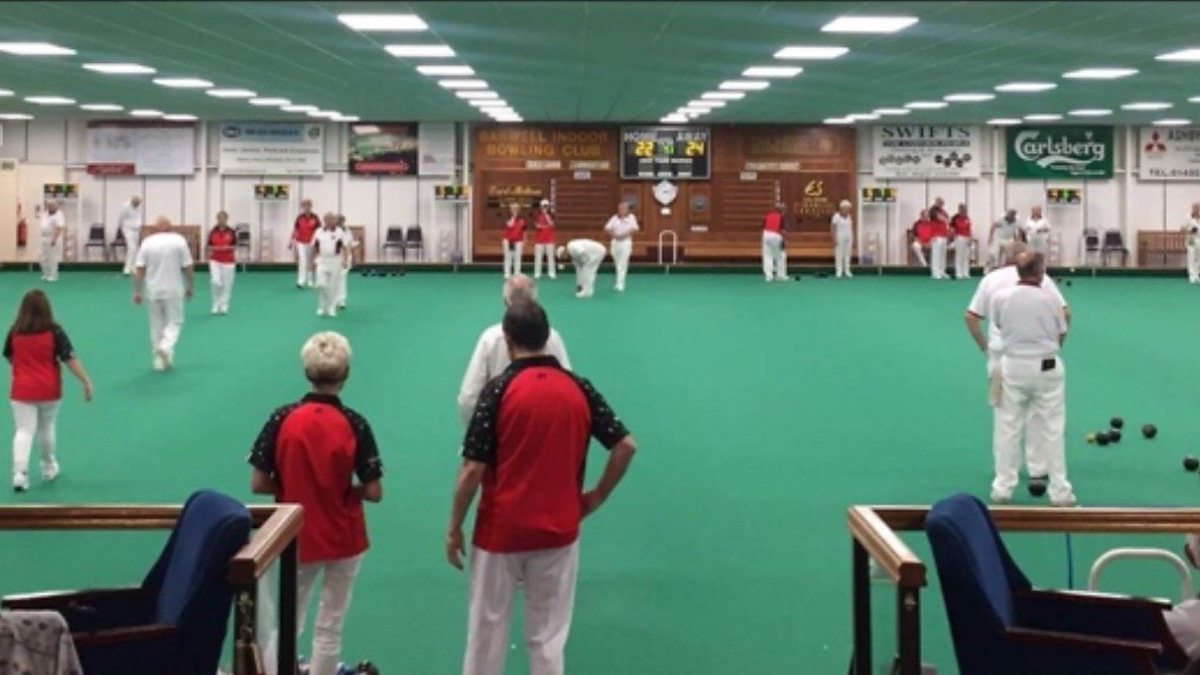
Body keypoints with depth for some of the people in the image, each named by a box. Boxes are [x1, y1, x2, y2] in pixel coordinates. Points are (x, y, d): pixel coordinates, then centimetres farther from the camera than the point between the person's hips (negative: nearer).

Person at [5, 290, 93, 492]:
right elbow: (70, 359, -12)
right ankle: (49, 468, 34)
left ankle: (20, 473, -19)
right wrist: (86, 382, -6)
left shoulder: (15, 332, -3)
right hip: (49, 390, 0)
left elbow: (10, 358, 14)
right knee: (46, 428, 18)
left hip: (22, 390, 0)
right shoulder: (54, 331, -10)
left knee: (24, 431, -2)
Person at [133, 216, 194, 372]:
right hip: (174, 290, -2)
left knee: (156, 325, 13)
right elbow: (188, 268, -5)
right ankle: (166, 347, -16)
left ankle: (159, 361, 14)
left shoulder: (147, 242, -1)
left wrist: (137, 291, 2)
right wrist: (189, 287, 7)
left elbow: (139, 270, -4)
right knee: (174, 322, 9)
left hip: (153, 291, 2)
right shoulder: (179, 241, -5)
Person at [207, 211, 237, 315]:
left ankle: (224, 306, 17)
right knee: (216, 281, -16)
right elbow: (209, 247, 5)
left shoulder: (231, 232, -2)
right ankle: (216, 304, 4)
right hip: (215, 261, 0)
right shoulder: (213, 232, 0)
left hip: (228, 261, 0)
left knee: (227, 285, 4)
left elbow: (235, 247, 1)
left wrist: (227, 248, -17)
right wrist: (214, 248, -15)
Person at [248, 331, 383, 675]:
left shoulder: (282, 418, -12)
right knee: (329, 629, 12)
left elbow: (258, 484, -9)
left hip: (296, 539, 1)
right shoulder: (354, 424, -14)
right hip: (344, 540, -1)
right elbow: (374, 492, -12)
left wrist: (294, 484, 7)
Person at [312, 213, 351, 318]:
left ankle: (331, 308, 13)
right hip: (322, 262, 2)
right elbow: (315, 248, 10)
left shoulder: (339, 232, -3)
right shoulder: (319, 232, 4)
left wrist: (345, 260, -13)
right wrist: (313, 261, 8)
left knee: (333, 287, 3)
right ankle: (321, 307, 8)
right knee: (321, 285, -7)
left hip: (335, 261, -1)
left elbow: (345, 248, -4)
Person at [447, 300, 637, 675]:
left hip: (501, 530, -3)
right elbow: (626, 445, -3)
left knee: (488, 627, 13)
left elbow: (473, 469, -14)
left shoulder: (499, 390, -13)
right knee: (548, 634, 12)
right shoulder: (579, 388, -2)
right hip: (558, 529, 3)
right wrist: (597, 496, 8)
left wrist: (454, 528, -4)